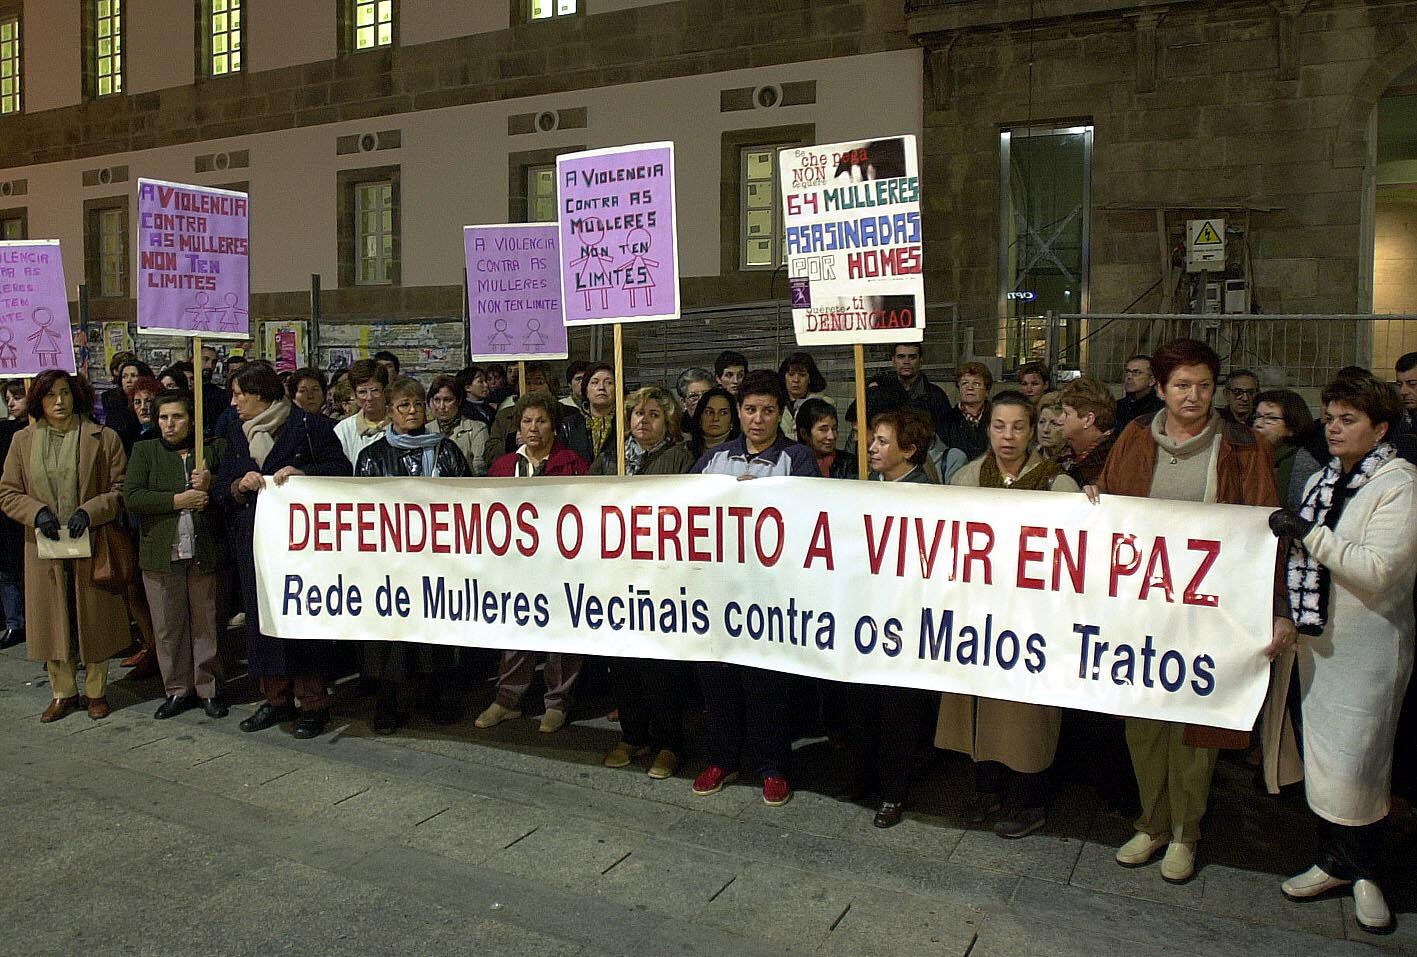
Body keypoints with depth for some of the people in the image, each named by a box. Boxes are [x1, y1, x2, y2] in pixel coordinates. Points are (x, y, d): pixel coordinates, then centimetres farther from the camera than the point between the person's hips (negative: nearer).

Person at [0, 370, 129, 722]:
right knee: (53, 623, 9)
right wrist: (37, 512, -11)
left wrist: (89, 511, -17)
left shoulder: (103, 438, -2)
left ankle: (95, 692, 20)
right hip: (45, 548, 2)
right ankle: (63, 693, 23)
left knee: (94, 621, 6)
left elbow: (121, 490, -2)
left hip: (92, 546, -2)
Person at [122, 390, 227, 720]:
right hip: (161, 554, 1)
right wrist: (177, 500, -13)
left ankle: (208, 688, 17)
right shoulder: (145, 451, 7)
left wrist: (210, 486, -14)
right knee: (168, 627, 8)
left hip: (204, 553, -1)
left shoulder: (212, 450, 6)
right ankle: (178, 689, 21)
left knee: (206, 624, 6)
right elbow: (131, 497, -6)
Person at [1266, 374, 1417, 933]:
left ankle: (1365, 873, 17)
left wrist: (1307, 533, -21)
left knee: (1356, 762, -2)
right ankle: (1334, 863, 25)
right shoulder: (1321, 481, 10)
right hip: (1318, 640, 6)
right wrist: (1287, 625, 13)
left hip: (1368, 647, -6)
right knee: (1323, 755, 12)